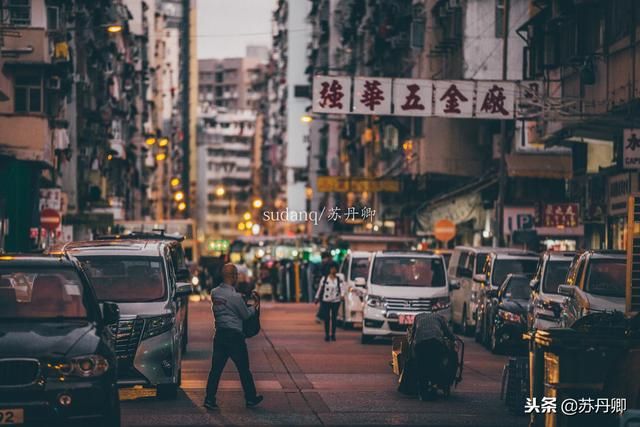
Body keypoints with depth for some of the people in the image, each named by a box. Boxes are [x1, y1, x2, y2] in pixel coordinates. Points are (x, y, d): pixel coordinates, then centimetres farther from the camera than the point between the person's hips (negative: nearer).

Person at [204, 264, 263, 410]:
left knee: (216, 368, 6)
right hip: (234, 335, -5)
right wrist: (255, 308, 16)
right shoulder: (235, 296, -17)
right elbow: (246, 315, -5)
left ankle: (209, 399, 0)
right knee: (244, 368, 8)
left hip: (219, 334, 6)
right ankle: (251, 398, 18)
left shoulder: (215, 293, 2)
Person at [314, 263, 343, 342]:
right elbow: (320, 288, 8)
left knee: (334, 318, 4)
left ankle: (333, 334, 13)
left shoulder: (339, 280, 2)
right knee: (326, 318, -3)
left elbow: (342, 288, -11)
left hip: (336, 301, 0)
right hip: (326, 301, 0)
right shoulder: (324, 279, 2)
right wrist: (317, 298, 9)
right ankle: (327, 334, 5)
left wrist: (342, 295, -30)